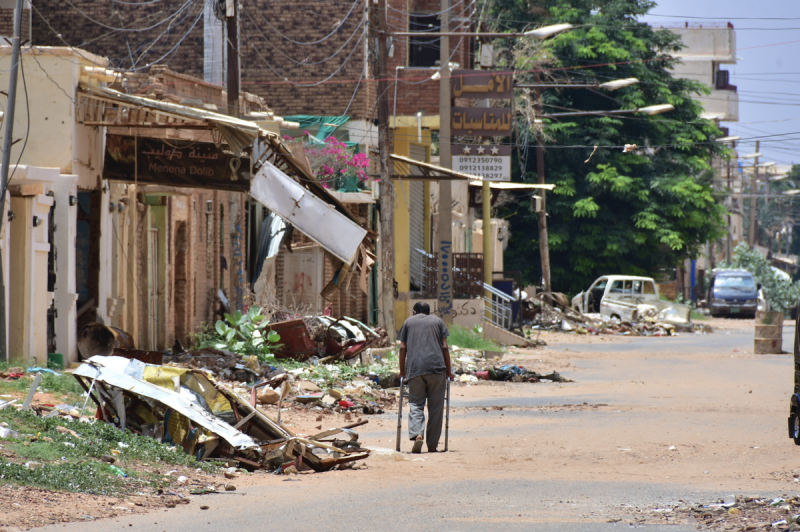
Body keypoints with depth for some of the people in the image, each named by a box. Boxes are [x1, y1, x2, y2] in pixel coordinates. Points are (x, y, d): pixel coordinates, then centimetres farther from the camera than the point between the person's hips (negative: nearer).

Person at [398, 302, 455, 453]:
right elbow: (444, 347, 10)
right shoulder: (437, 321, 17)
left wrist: (402, 372, 17)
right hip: (437, 367, 0)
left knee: (416, 404, 1)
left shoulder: (409, 322, 18)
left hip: (415, 368, 0)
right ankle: (432, 445, 4)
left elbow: (403, 348, 11)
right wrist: (448, 371, 15)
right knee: (435, 407, 5)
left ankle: (416, 434, -24)